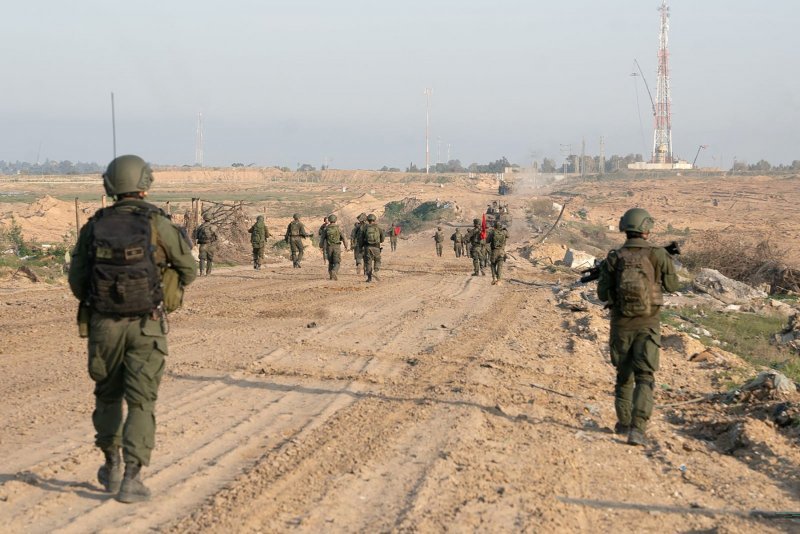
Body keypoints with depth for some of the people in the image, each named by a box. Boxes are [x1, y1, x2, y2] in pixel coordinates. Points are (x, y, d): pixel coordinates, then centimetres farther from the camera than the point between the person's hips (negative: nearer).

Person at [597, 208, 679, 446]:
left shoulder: (614, 258, -5)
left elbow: (603, 294, -4)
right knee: (644, 378, -4)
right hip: (648, 325, -2)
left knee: (624, 375, 20)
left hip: (621, 323, 2)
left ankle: (623, 423, 31)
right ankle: (637, 428, -20)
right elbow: (672, 285, 4)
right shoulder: (657, 255, -9)